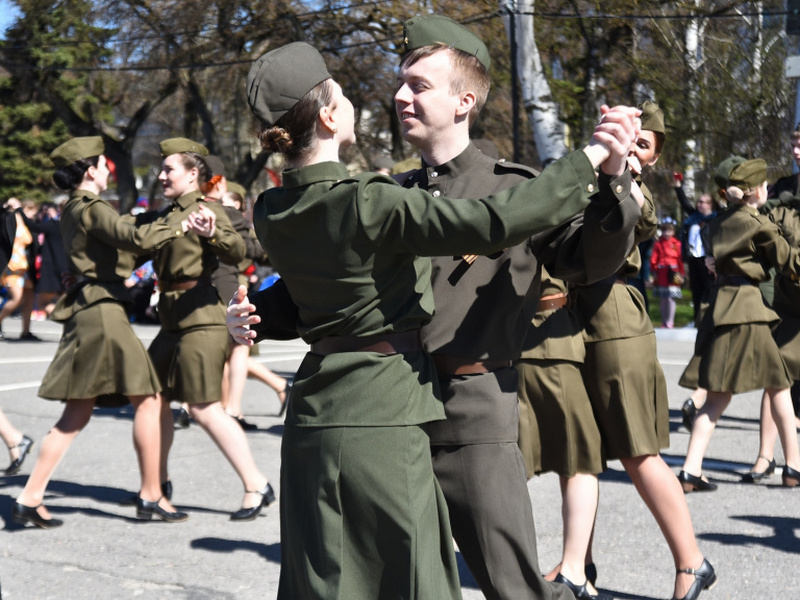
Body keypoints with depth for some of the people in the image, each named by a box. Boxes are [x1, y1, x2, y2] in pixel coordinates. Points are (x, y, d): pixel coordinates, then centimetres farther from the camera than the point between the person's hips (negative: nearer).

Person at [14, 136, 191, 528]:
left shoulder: (74, 210, 18)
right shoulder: (92, 210, -11)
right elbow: (136, 238, -26)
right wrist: (181, 226, -17)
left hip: (84, 314, 10)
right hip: (103, 314, -9)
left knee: (76, 415, 10)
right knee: (148, 400, -1)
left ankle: (30, 499, 7)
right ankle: (151, 496, 4)